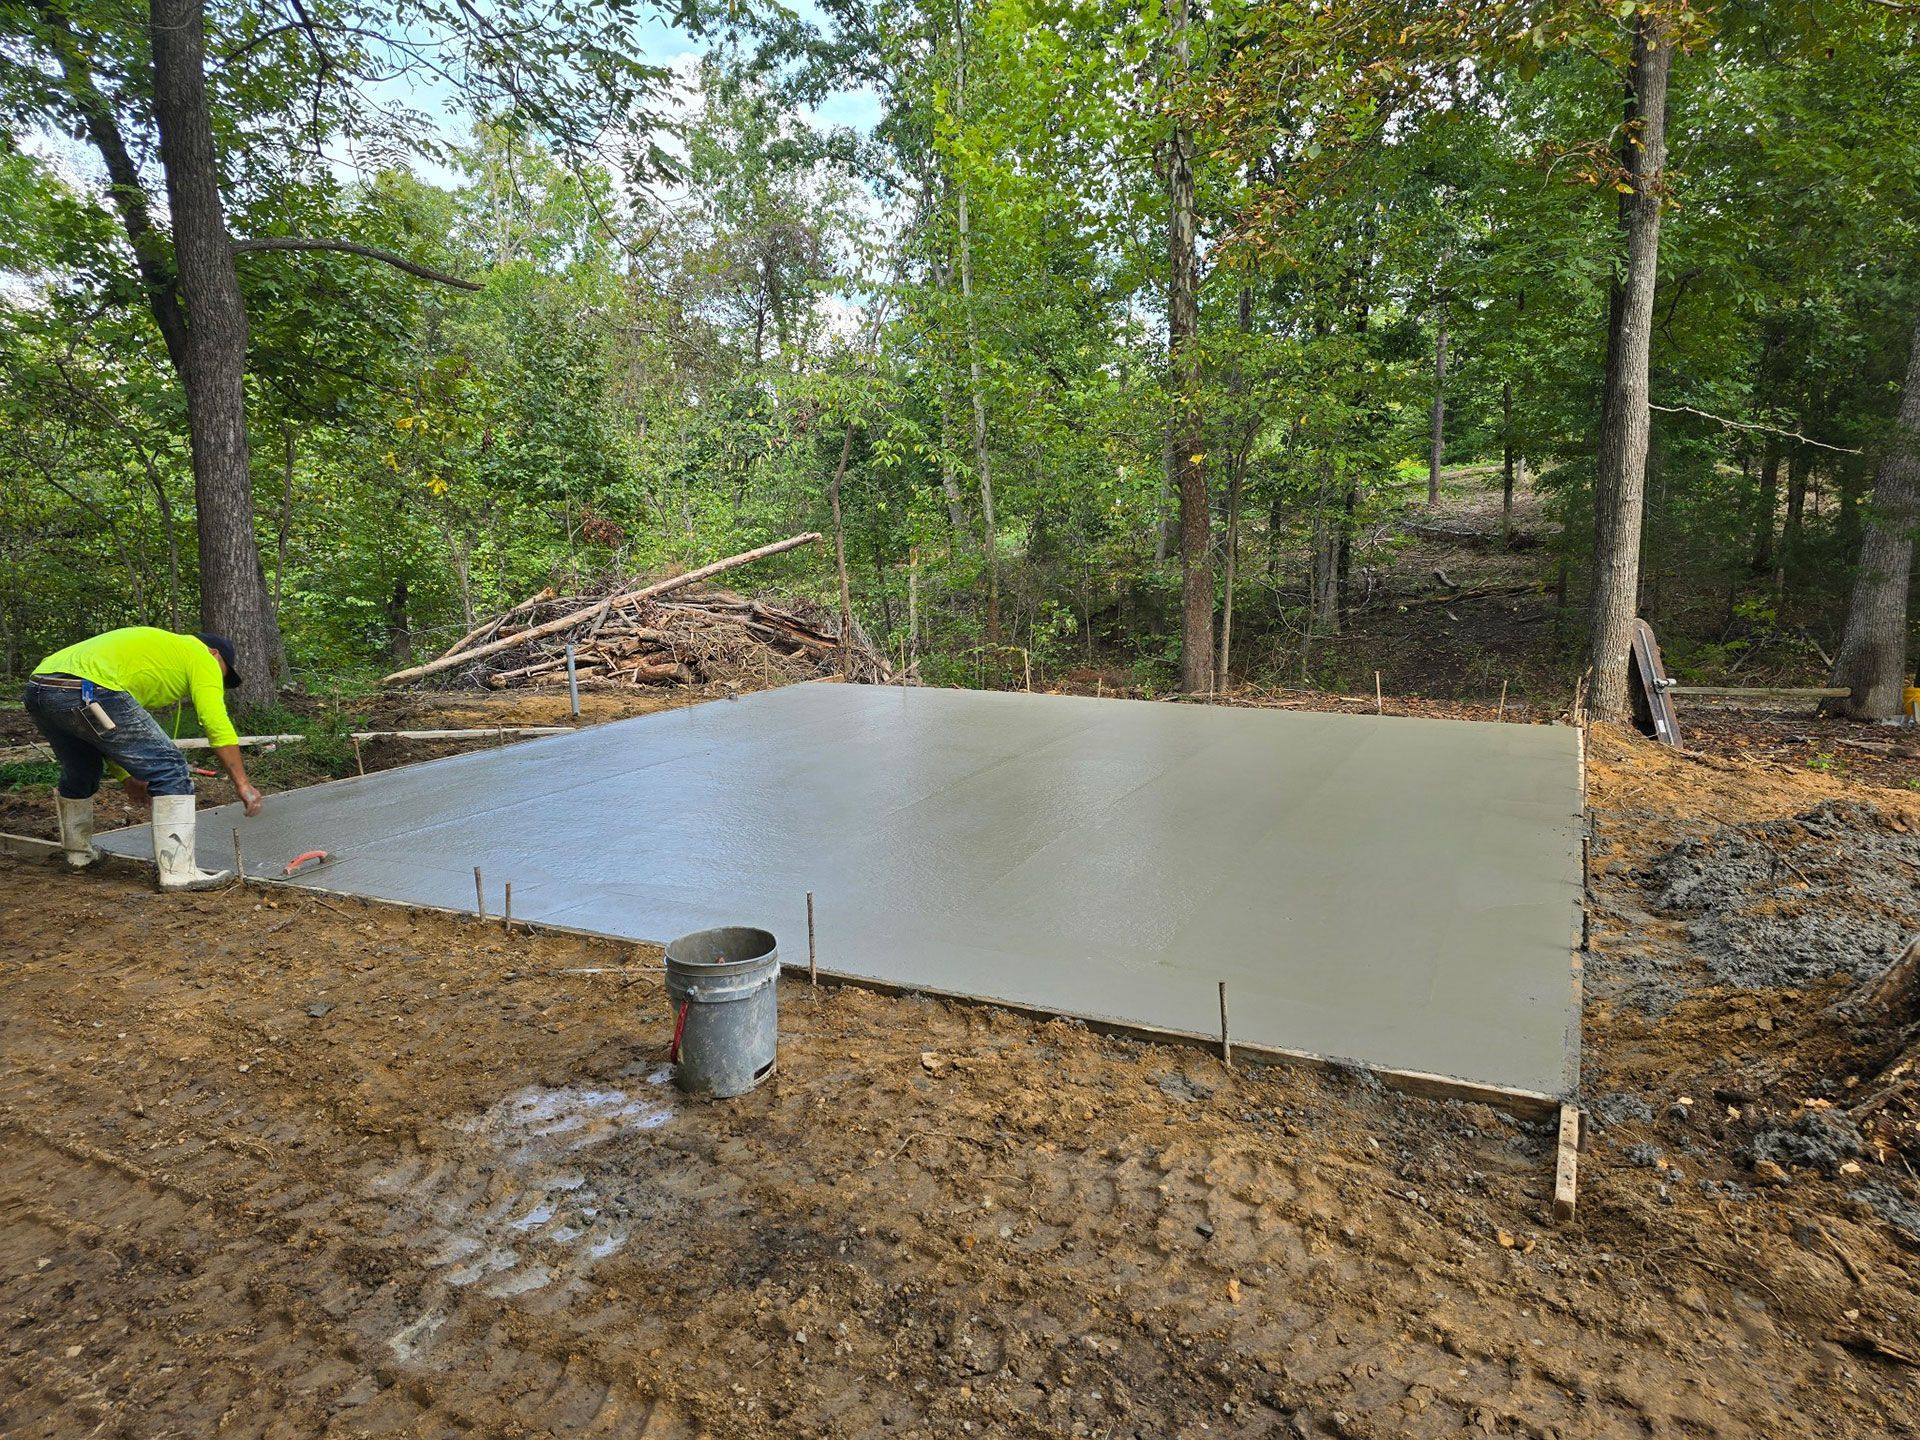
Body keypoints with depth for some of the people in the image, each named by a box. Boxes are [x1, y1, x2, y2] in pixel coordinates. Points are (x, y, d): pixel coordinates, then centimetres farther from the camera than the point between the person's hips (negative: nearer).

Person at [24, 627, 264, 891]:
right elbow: (217, 723, -1)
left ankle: (78, 852, 49)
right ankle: (178, 872, -7)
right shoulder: (200, 656, 13)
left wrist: (127, 775, 38)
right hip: (86, 692, -10)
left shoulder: (156, 645, 36)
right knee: (170, 769, -4)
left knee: (80, 771, 33)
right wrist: (242, 783, -1)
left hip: (37, 689, 10)